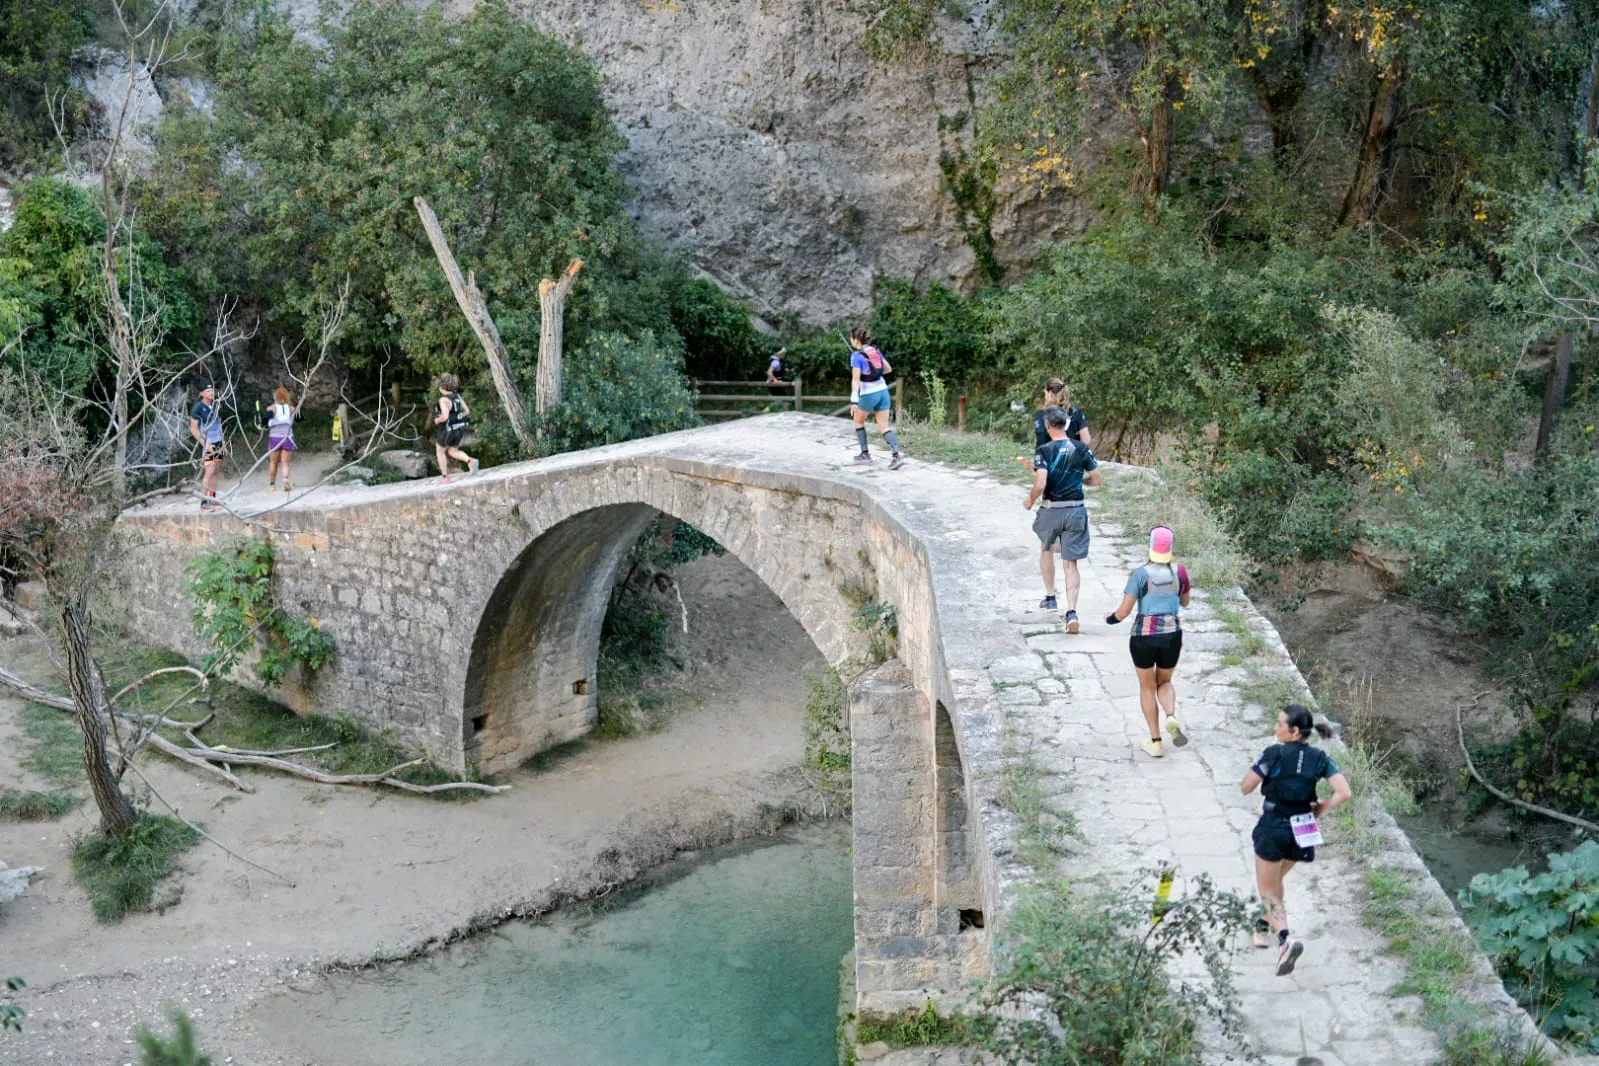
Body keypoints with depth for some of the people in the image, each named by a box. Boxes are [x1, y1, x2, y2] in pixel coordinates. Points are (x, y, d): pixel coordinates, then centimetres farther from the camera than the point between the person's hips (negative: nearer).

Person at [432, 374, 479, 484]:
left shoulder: (443, 400, -24)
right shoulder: (457, 395, 0)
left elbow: (444, 417, -34)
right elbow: (467, 411, 4)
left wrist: (437, 420, -12)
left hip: (448, 431, -7)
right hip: (459, 429, 7)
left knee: (440, 451, 20)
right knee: (452, 452, 23)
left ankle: (445, 477, 25)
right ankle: (471, 461, -4)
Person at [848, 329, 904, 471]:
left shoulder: (856, 356, -13)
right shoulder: (876, 351, 7)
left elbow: (856, 379, -20)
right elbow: (889, 369, 16)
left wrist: (854, 400, -23)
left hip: (869, 394, -5)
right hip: (883, 391, 5)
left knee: (858, 421, 21)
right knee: (884, 427, 5)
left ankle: (865, 454, 22)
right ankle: (897, 456, -14)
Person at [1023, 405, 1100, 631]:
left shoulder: (1044, 452, -12)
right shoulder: (1082, 449, -2)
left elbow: (1040, 485, -21)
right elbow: (1096, 479, 4)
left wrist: (1030, 499, -1)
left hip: (1051, 510, -1)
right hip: (1076, 511, 2)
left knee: (1046, 548, 28)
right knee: (1071, 563, 2)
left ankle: (1050, 598, 36)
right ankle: (1071, 611, -15)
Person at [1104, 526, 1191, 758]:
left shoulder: (1140, 575, -13)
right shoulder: (1180, 572, -3)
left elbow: (1124, 611, -12)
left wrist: (1111, 619, 9)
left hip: (1144, 636, -2)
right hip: (1172, 634, 3)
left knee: (1147, 687, 15)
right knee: (1164, 682, 23)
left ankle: (1156, 742, 13)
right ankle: (1172, 717, -9)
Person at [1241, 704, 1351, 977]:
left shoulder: (1274, 754, -15)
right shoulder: (1320, 758, -2)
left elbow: (1246, 788, -12)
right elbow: (1344, 793, -13)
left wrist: (1259, 766, 3)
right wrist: (1323, 808, 3)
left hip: (1273, 828, -5)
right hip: (1301, 830, 5)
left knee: (1267, 889, 4)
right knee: (1275, 879, 30)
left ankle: (1285, 939, -19)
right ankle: (1266, 923, 47)